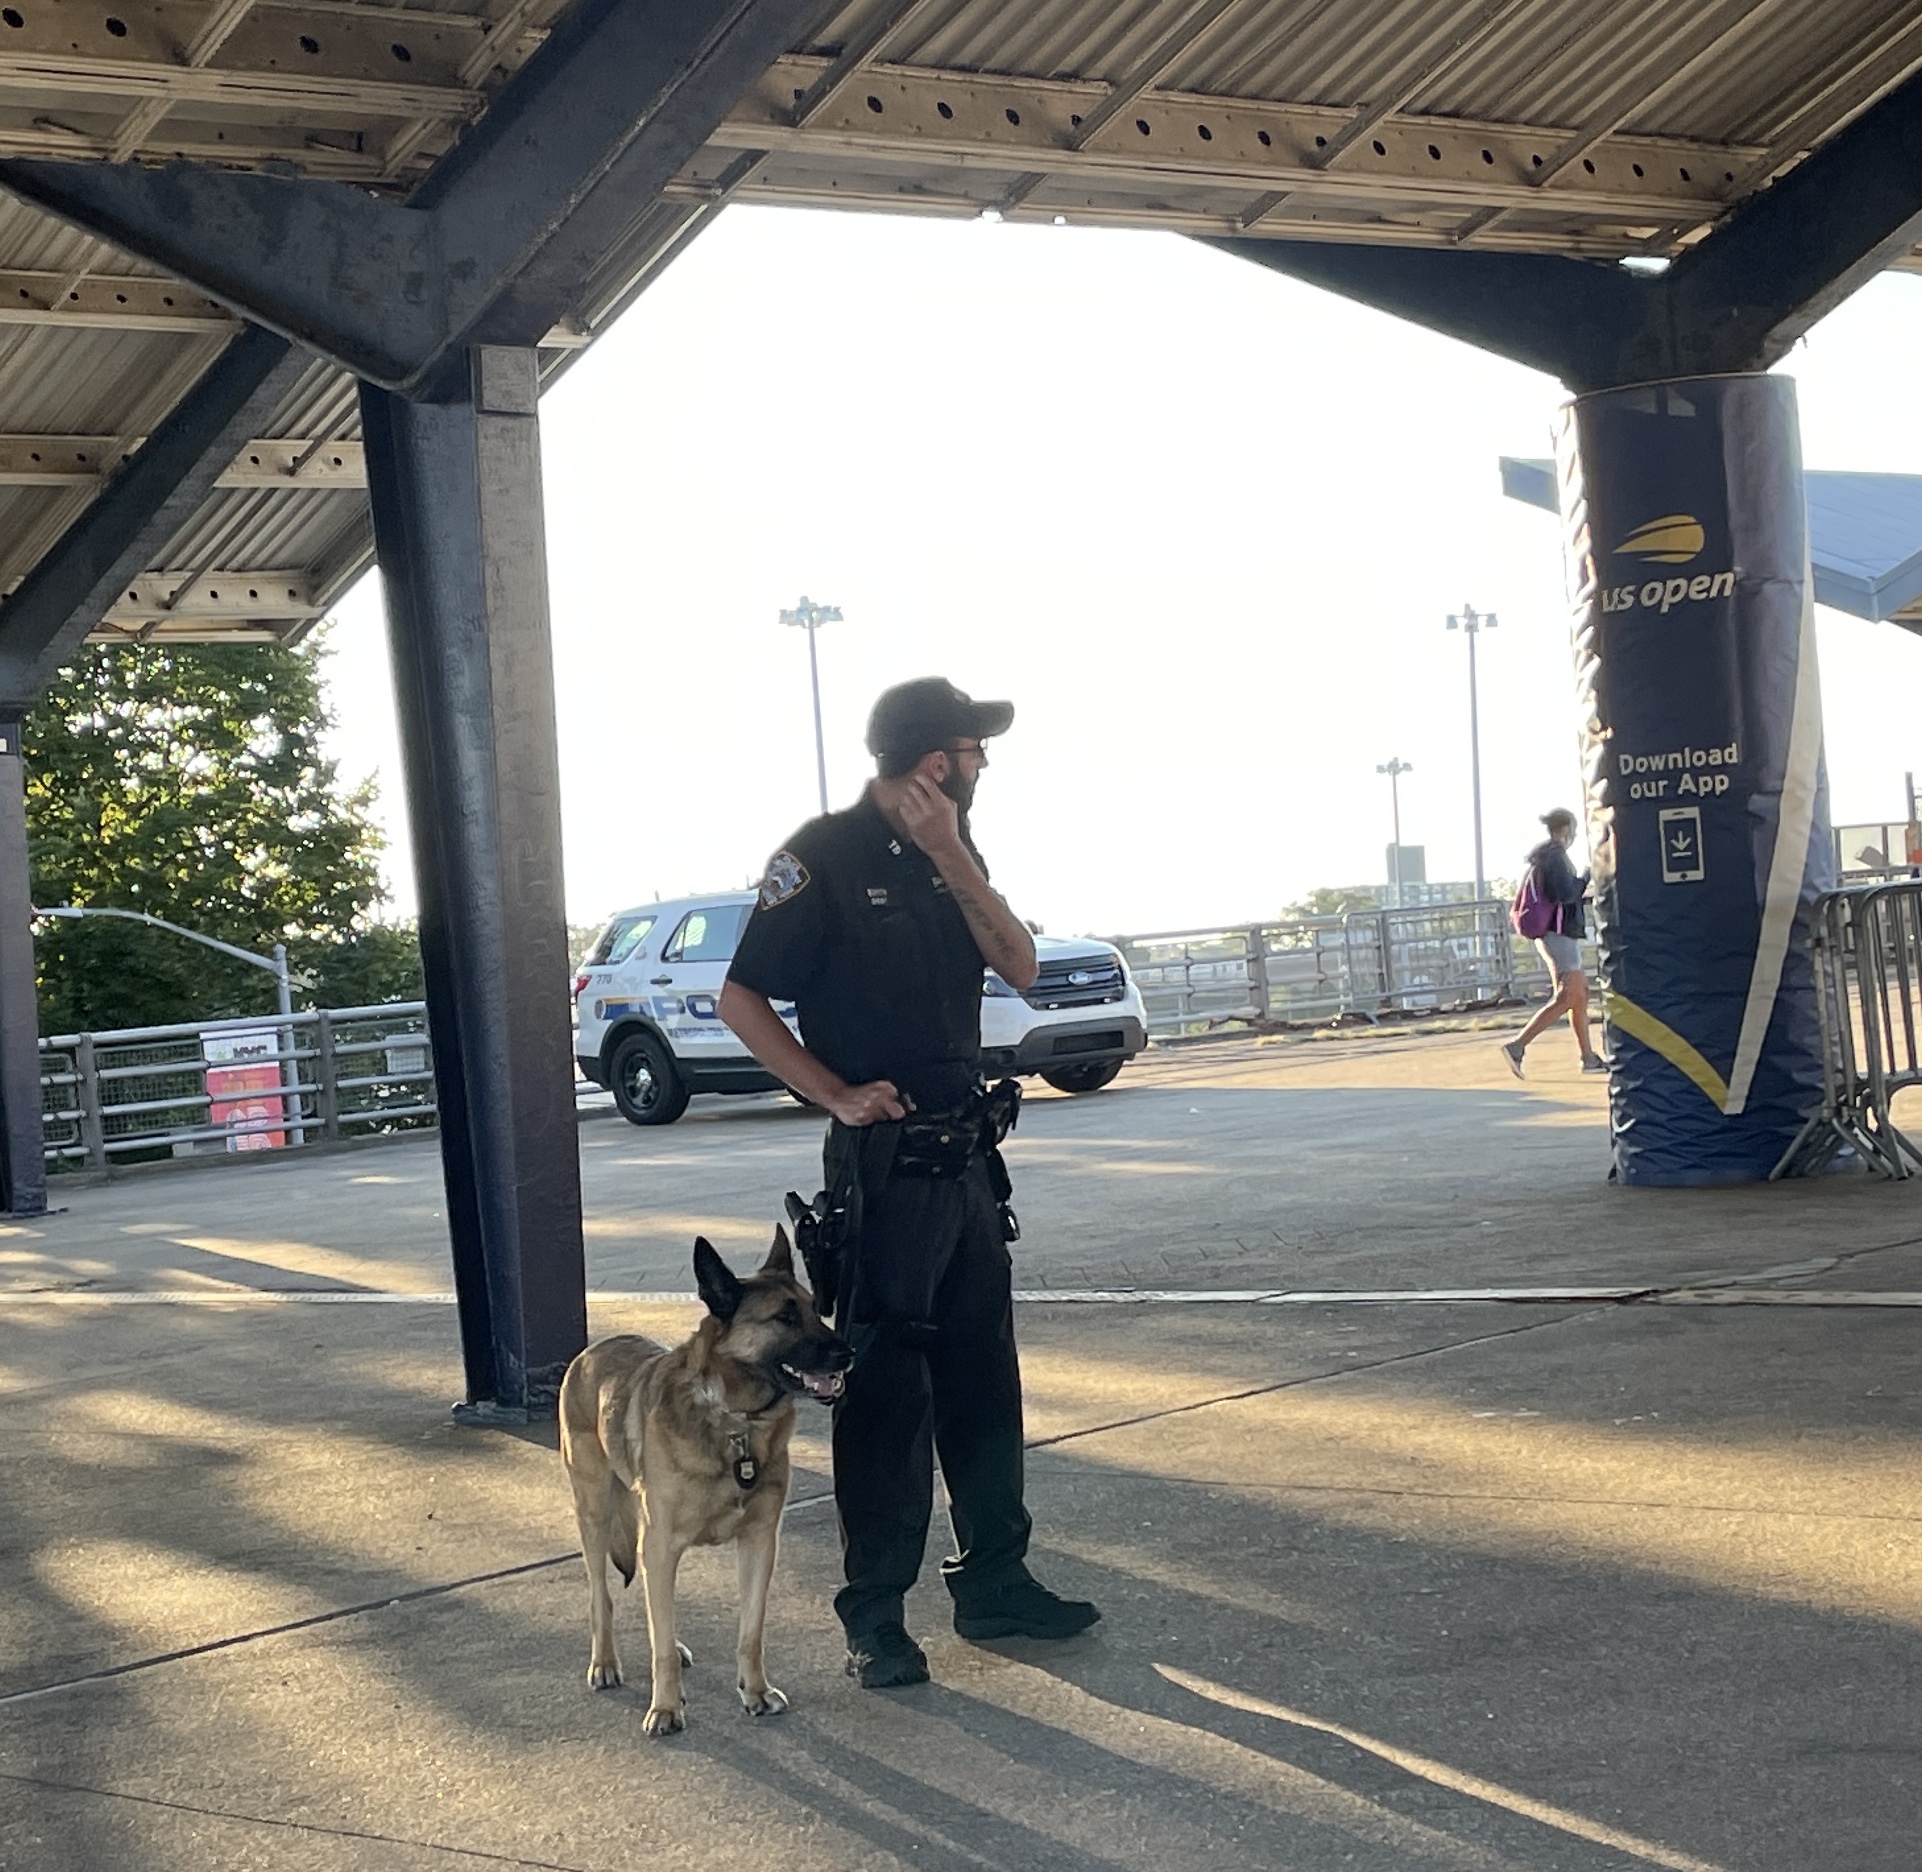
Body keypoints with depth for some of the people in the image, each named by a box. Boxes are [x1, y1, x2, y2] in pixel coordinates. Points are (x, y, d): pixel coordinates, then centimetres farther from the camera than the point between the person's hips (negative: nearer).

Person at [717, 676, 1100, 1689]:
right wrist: (838, 1096, -15)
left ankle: (994, 1583, 24)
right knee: (886, 1388, -2)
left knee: (983, 1378, 13)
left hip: (966, 1154, 7)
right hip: (884, 1165, -7)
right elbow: (742, 999, -10)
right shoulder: (826, 857, -11)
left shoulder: (950, 853, 11)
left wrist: (950, 855, -10)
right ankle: (875, 1617, 7)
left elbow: (1019, 966, 0)